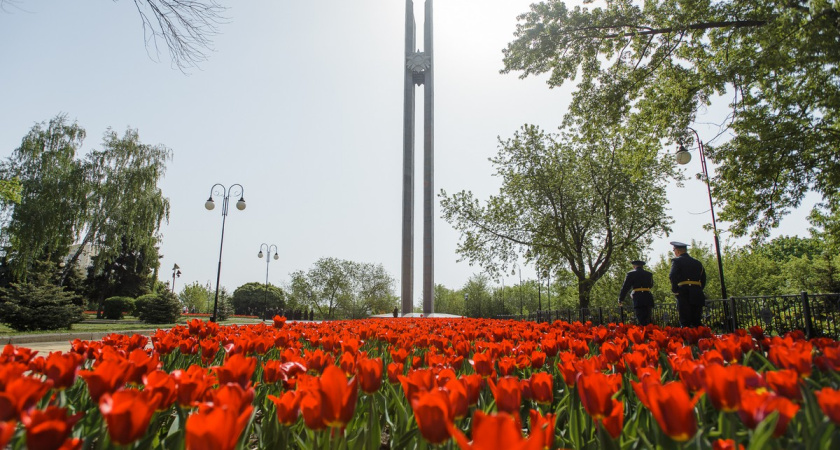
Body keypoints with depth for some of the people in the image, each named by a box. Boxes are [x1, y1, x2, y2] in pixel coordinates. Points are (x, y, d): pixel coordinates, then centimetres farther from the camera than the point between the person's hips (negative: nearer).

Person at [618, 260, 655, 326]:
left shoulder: (631, 274, 2)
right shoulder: (649, 274, 15)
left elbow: (625, 287, 2)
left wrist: (620, 299, 7)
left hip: (638, 299, -4)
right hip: (648, 299, 4)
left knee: (642, 322, -7)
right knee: (647, 321, 13)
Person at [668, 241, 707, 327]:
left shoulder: (677, 261, 0)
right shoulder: (698, 263, 19)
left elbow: (673, 276, -15)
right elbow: (703, 279, 17)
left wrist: (675, 290, -6)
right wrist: (698, 290, 18)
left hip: (684, 294, -5)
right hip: (697, 295, 6)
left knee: (685, 323, -6)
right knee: (696, 322, 10)